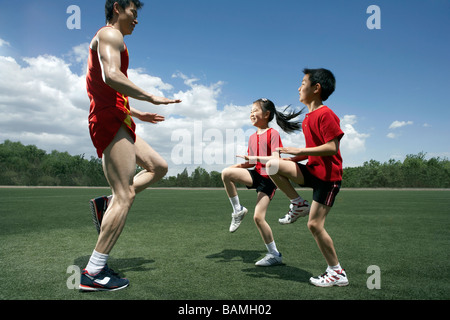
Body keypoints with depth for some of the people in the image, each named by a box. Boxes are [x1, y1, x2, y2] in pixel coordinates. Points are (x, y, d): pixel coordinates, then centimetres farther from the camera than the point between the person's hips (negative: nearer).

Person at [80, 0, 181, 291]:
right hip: (110, 121, -10)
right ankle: (93, 273, -8)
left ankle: (109, 206, 7)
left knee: (159, 167, 14)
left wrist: (137, 113, 29)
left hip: (116, 122, 10)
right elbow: (111, 76, -23)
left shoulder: (108, 39, 29)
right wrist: (152, 98, -20)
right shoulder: (110, 34, -3)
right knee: (126, 195, -13)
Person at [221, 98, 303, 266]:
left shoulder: (273, 134, -10)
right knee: (226, 173, -19)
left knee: (258, 217, -11)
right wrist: (239, 165, -1)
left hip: (268, 179, -6)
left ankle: (274, 255, 8)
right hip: (256, 174, 6)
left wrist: (253, 158, -29)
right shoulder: (252, 137, 11)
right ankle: (238, 210, -3)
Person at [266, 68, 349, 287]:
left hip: (328, 176, -8)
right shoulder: (308, 117, 13)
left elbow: (332, 147, -22)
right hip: (312, 171, 8)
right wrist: (294, 158, 9)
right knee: (272, 165, -12)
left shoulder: (325, 115, -14)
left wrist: (300, 151, -21)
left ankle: (337, 273, 10)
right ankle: (298, 205, 4)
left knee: (314, 224, -7)